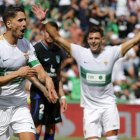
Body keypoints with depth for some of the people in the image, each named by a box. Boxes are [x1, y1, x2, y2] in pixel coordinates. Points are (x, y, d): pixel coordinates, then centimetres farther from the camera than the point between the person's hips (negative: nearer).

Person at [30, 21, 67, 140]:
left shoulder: (58, 51, 12)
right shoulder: (37, 49, -8)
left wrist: (62, 96, 17)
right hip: (39, 93, -7)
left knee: (51, 127, 9)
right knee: (37, 126, -13)